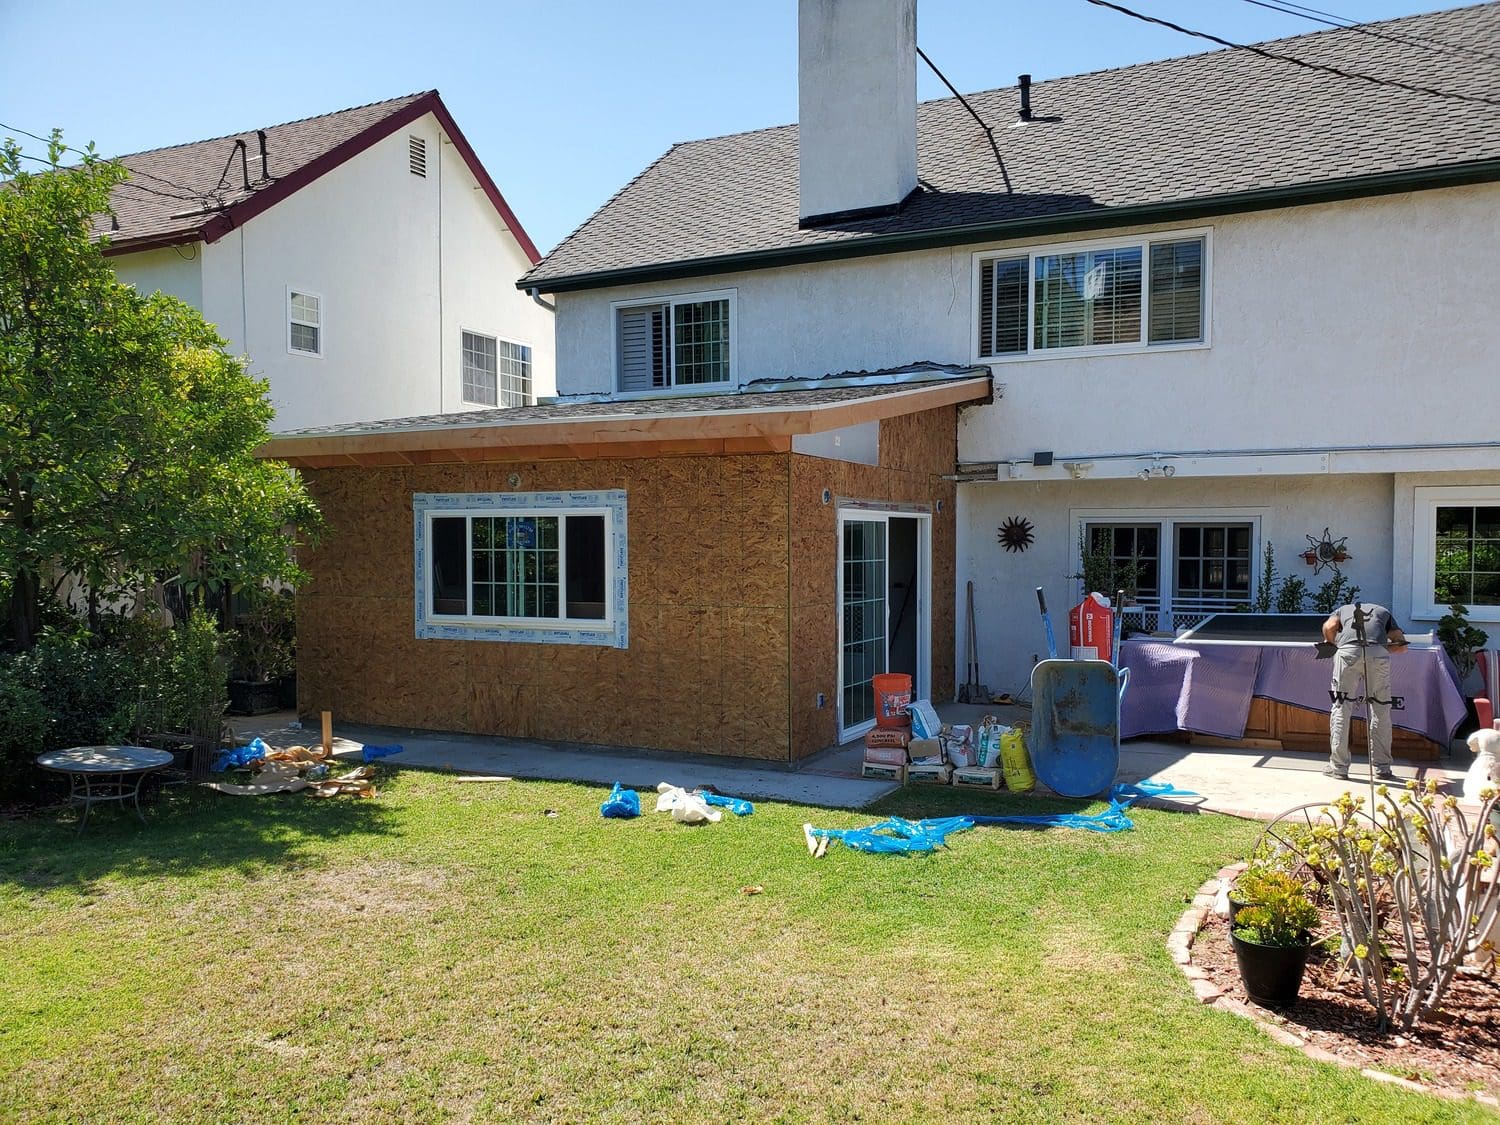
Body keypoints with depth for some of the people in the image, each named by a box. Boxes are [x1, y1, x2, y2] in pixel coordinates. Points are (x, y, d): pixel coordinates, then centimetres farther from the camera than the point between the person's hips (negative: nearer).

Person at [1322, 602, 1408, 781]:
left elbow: (1328, 627, 10)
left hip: (1348, 651, -1)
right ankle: (1381, 768, 16)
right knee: (1381, 709, 12)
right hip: (1378, 654, 1)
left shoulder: (1343, 609, 33)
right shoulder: (1384, 612, 35)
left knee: (1341, 707, 6)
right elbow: (1401, 644, 23)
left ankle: (1338, 766, 8)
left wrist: (1332, 645, 27)